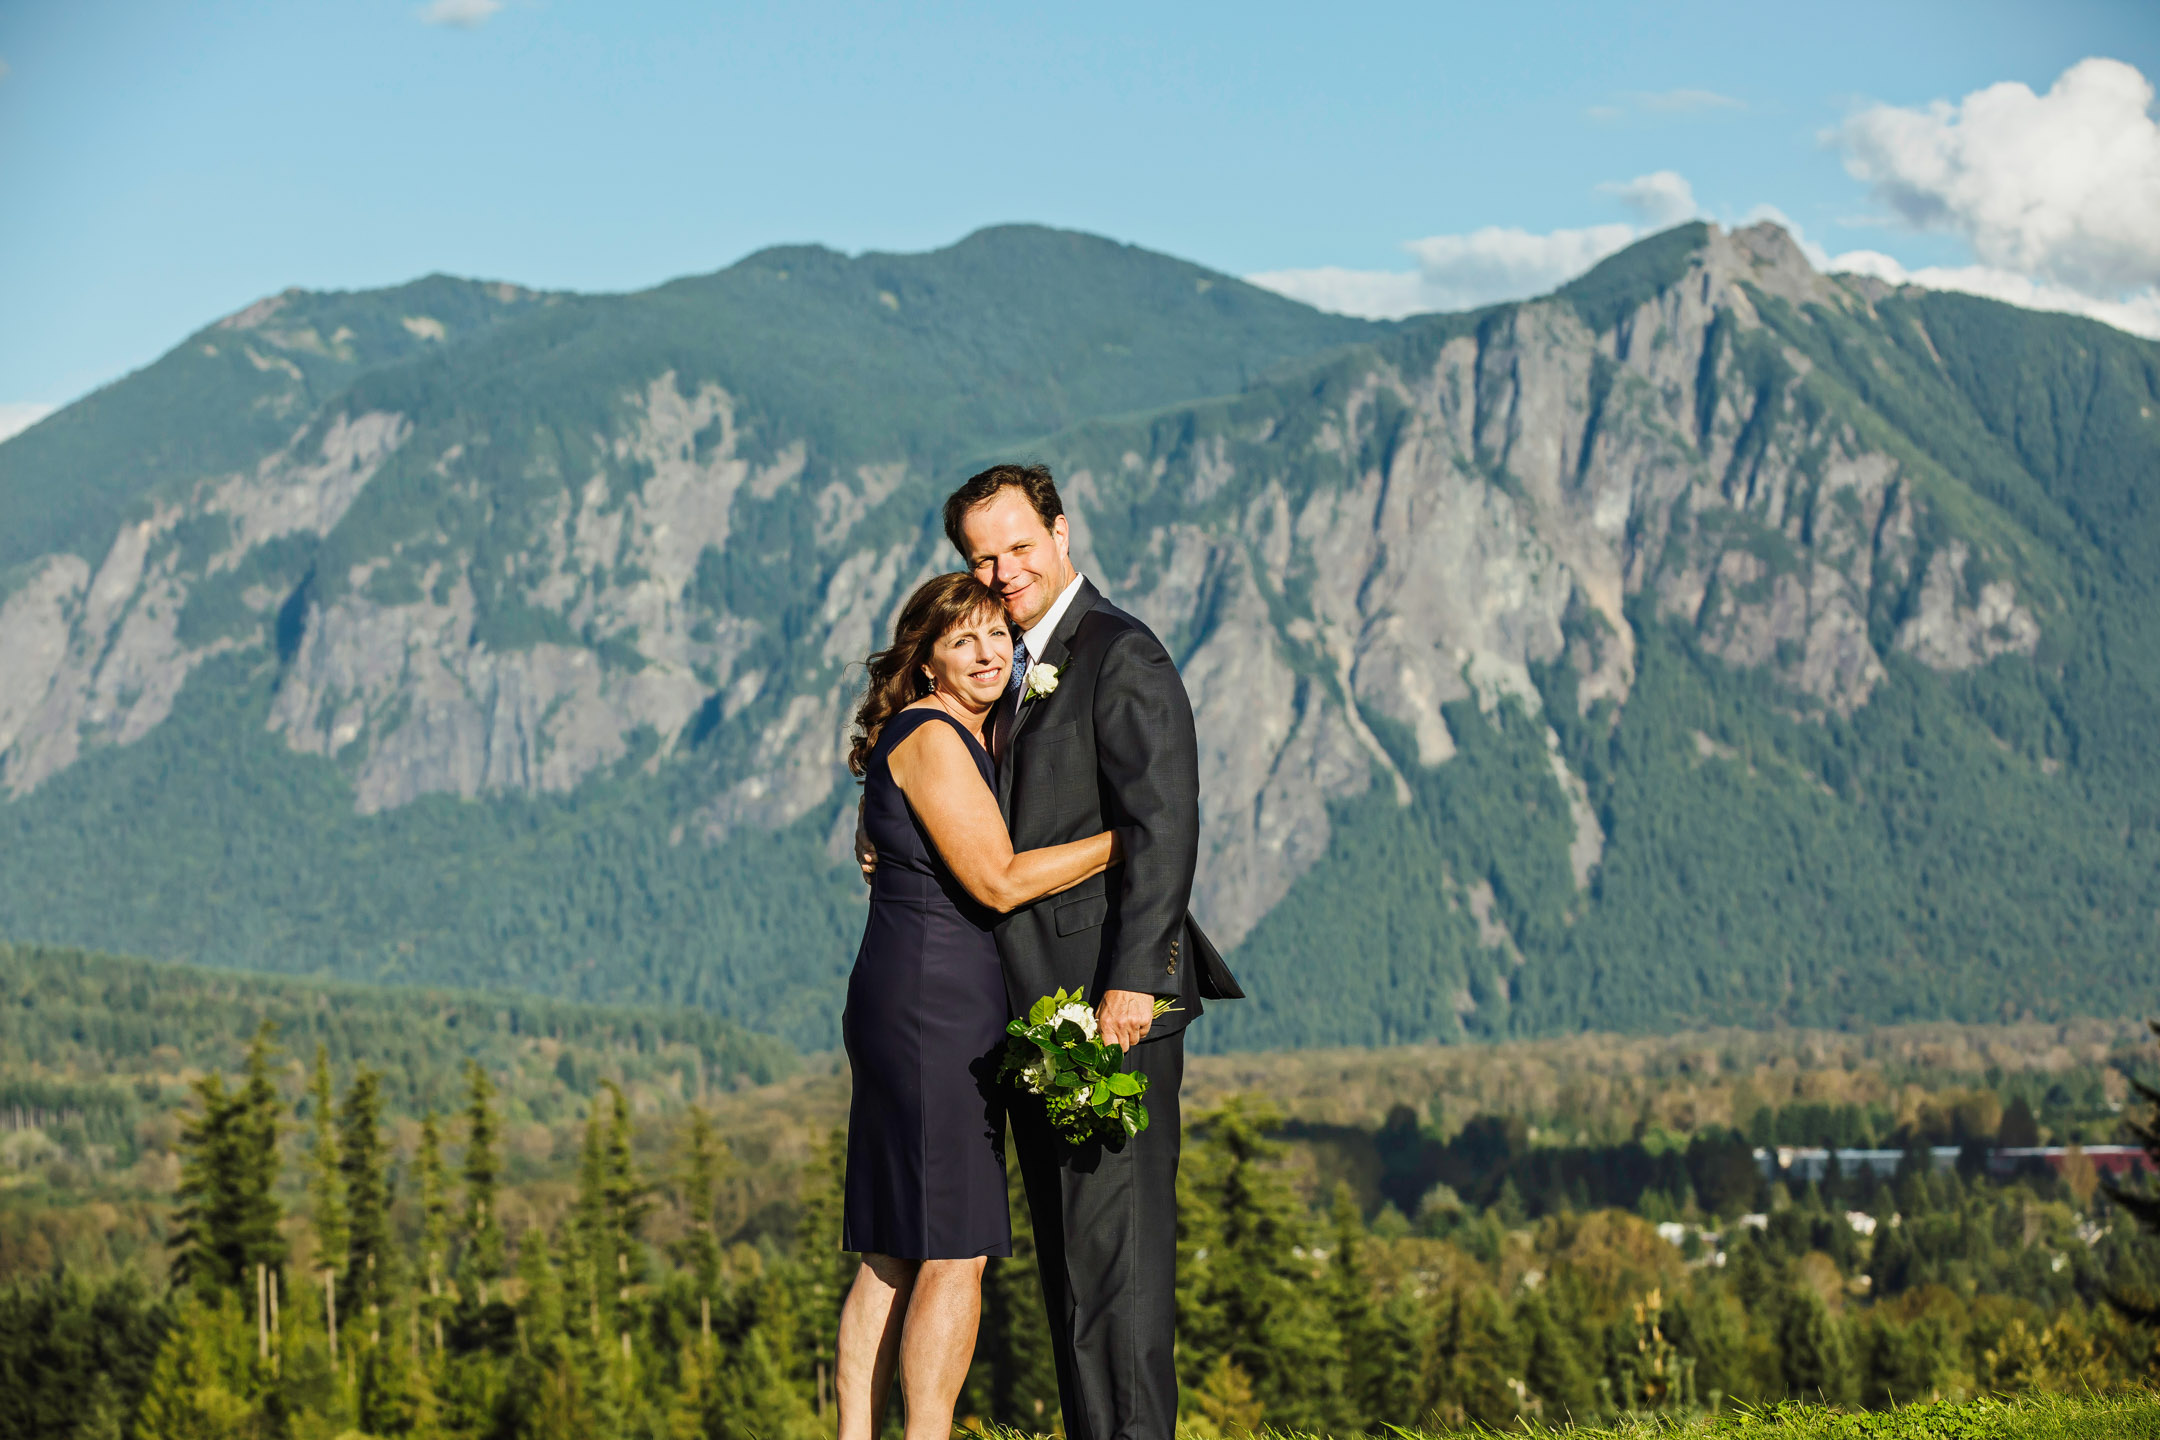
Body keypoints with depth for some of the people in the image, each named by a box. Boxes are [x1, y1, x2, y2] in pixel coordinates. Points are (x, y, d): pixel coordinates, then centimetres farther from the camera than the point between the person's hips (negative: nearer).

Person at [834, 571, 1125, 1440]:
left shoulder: (956, 739, 19)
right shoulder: (932, 738, -12)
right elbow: (998, 881, -16)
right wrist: (1130, 837, -11)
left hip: (901, 1009, 10)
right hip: (933, 1009, -10)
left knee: (893, 1254, 10)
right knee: (953, 1253, -8)